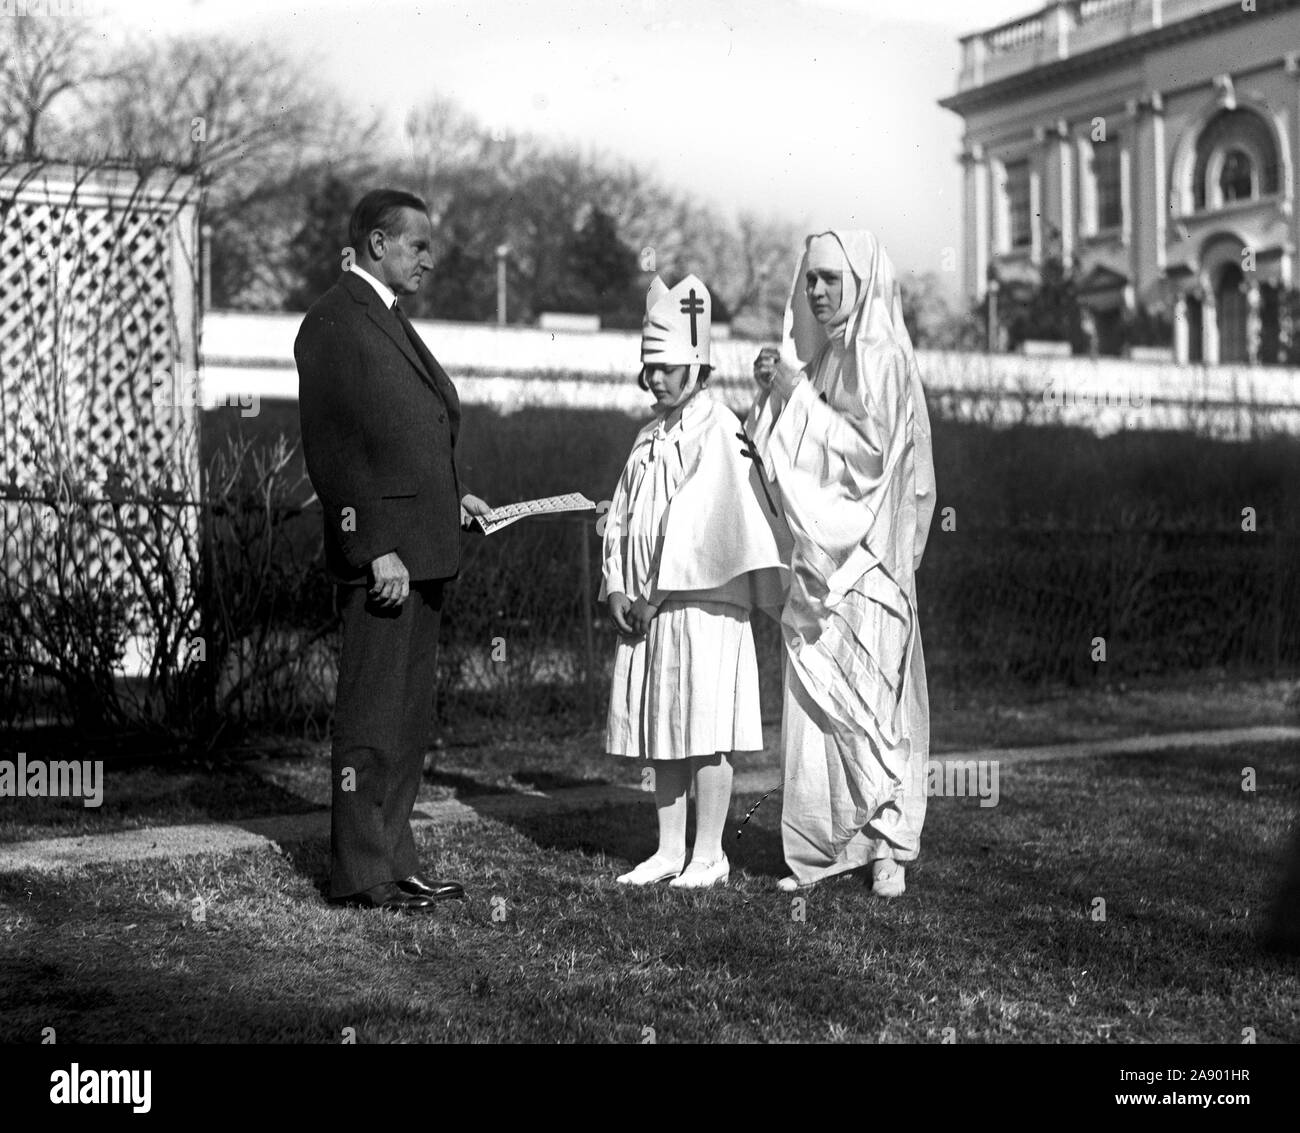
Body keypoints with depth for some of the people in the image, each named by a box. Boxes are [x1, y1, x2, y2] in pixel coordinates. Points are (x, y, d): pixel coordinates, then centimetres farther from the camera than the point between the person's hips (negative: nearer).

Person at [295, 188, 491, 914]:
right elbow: (332, 448, -17)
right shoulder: (335, 322, -10)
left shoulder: (390, 319, 20)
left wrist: (448, 497, 15)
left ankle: (395, 860, 23)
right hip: (381, 553, -10)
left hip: (421, 550, 10)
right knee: (373, 714, -4)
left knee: (410, 716, 14)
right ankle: (360, 875, 4)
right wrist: (376, 548, -21)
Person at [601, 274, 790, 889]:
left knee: (705, 732, -3)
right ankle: (670, 850, 18)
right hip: (645, 607, 7)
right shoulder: (651, 435, 16)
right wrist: (617, 588, 3)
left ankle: (709, 855, 5)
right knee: (661, 731, 10)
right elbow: (622, 515, 15)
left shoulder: (719, 430, -7)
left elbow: (699, 520, -14)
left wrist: (657, 594, -14)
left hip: (701, 602, -7)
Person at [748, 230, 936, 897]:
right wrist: (770, 392, -1)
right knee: (811, 705, 6)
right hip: (814, 556, 7)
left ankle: (888, 846, 6)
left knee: (866, 703, -4)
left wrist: (798, 394, -14)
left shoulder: (884, 360, -7)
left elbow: (867, 451, -17)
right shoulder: (812, 358, 14)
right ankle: (822, 848, 12)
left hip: (865, 556, -7)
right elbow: (780, 458, 15)